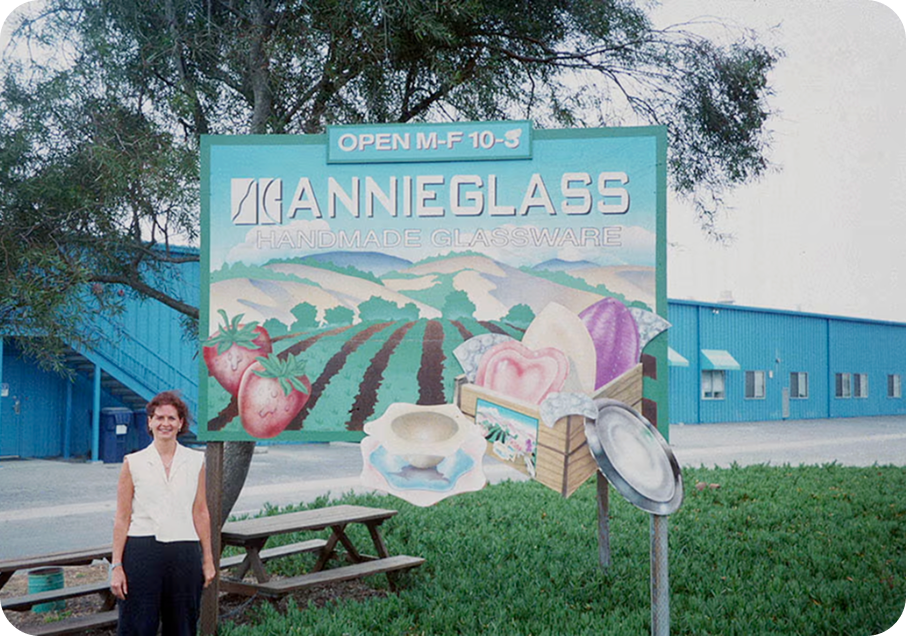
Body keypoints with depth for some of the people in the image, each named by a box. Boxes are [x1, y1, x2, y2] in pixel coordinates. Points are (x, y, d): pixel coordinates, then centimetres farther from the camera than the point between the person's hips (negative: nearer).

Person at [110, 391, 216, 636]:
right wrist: (116, 565, -2)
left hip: (185, 554, 2)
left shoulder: (196, 461, 8)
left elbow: (200, 512, 11)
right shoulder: (133, 463, 3)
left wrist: (208, 559, 10)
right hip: (142, 553, -2)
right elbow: (122, 518, 2)